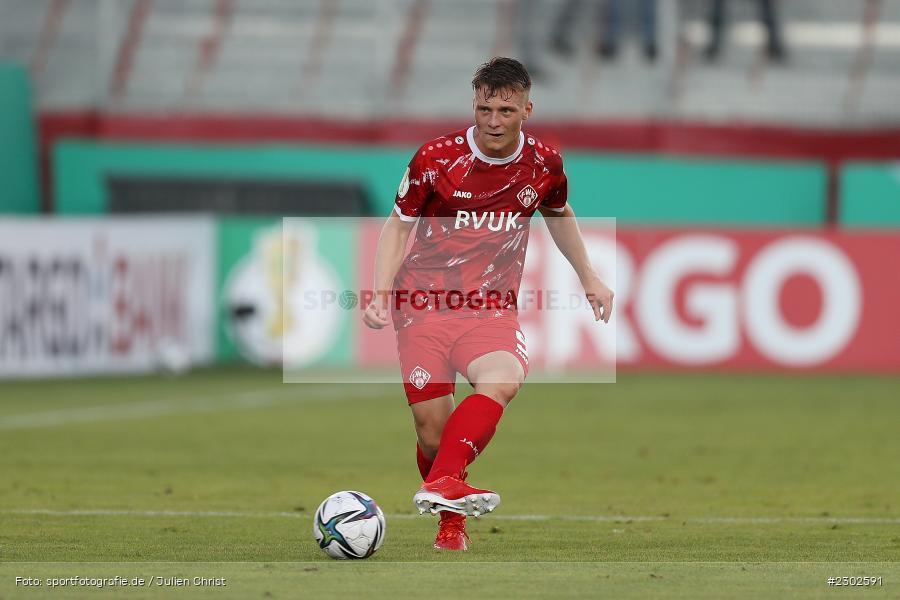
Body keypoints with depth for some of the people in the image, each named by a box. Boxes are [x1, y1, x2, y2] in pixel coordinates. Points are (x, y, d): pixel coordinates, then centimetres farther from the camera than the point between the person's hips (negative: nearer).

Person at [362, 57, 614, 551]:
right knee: (431, 423, -8)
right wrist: (381, 295, -7)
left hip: (492, 308, 1)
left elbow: (558, 215, 24)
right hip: (425, 303, -1)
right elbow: (398, 226, 5)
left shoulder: (543, 164, 1)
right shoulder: (436, 158, -7)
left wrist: (589, 278, 28)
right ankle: (450, 520, 16)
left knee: (504, 379, -32)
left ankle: (443, 483, -43)